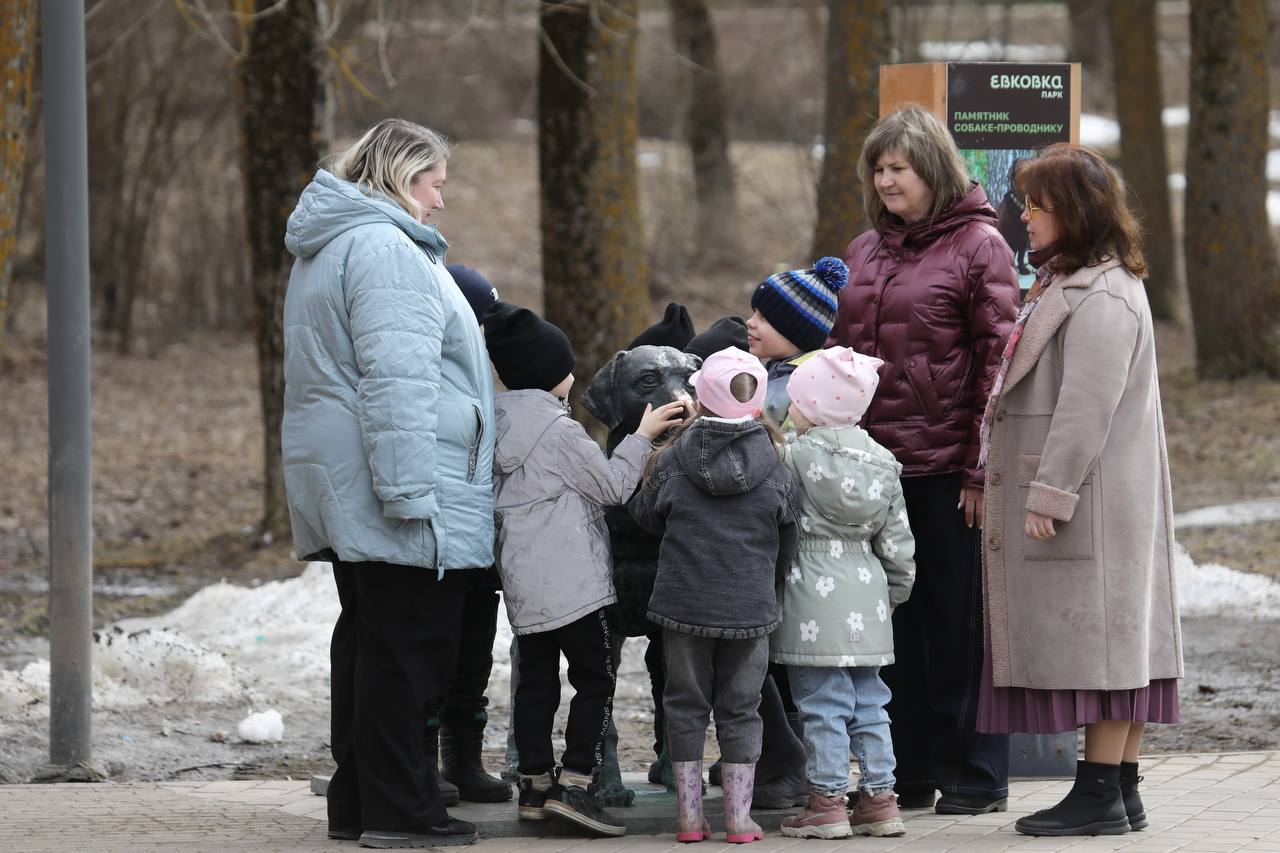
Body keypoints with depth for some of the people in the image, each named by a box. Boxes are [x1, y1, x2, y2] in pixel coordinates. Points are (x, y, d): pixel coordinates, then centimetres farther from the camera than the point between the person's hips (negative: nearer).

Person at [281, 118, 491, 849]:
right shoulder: (384, 249, -15)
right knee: (410, 650, -7)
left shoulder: (329, 247, 20)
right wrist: (410, 491, -25)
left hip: (343, 489, 11)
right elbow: (396, 380, -22)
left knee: (369, 639, 15)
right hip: (394, 492, -11)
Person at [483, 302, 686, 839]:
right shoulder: (558, 429, -14)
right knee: (595, 679, -3)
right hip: (572, 582, -8)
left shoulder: (499, 422, 11)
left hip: (522, 582, 8)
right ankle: (573, 783, -12)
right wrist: (642, 436, 0)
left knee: (536, 679, 12)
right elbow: (612, 486, -7)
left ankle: (534, 784, 13)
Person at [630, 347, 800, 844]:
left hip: (684, 601, 0)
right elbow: (787, 545, 7)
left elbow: (645, 515, 8)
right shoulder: (773, 471, -3)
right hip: (750, 608, 0)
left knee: (686, 705, 10)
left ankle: (689, 816, 9)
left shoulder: (672, 462, -6)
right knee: (740, 710, 8)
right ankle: (739, 818, 7)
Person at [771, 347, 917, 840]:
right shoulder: (880, 461, 8)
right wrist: (896, 588, 22)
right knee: (868, 701, 12)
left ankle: (827, 800, -1)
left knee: (822, 703, -2)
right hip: (866, 602, 6)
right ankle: (879, 796, 13)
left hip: (813, 596, -6)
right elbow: (896, 539, 11)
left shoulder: (795, 455, -9)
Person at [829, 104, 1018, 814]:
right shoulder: (864, 252, 16)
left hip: (947, 468, -6)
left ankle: (975, 777, 6)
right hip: (876, 462, 6)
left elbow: (996, 359, -8)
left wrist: (982, 468, -13)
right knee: (894, 619, 8)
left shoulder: (978, 245, -3)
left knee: (961, 619, -1)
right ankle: (906, 774, 15)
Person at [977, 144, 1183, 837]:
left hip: (1092, 502, -11)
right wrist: (1032, 490, 20)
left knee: (1097, 641, -8)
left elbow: (1086, 409, -22)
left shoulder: (1101, 298, -16)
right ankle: (1121, 791, 13)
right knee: (1113, 646, 11)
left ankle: (1101, 795, -6)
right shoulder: (1066, 284, 18)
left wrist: (1049, 495, -22)